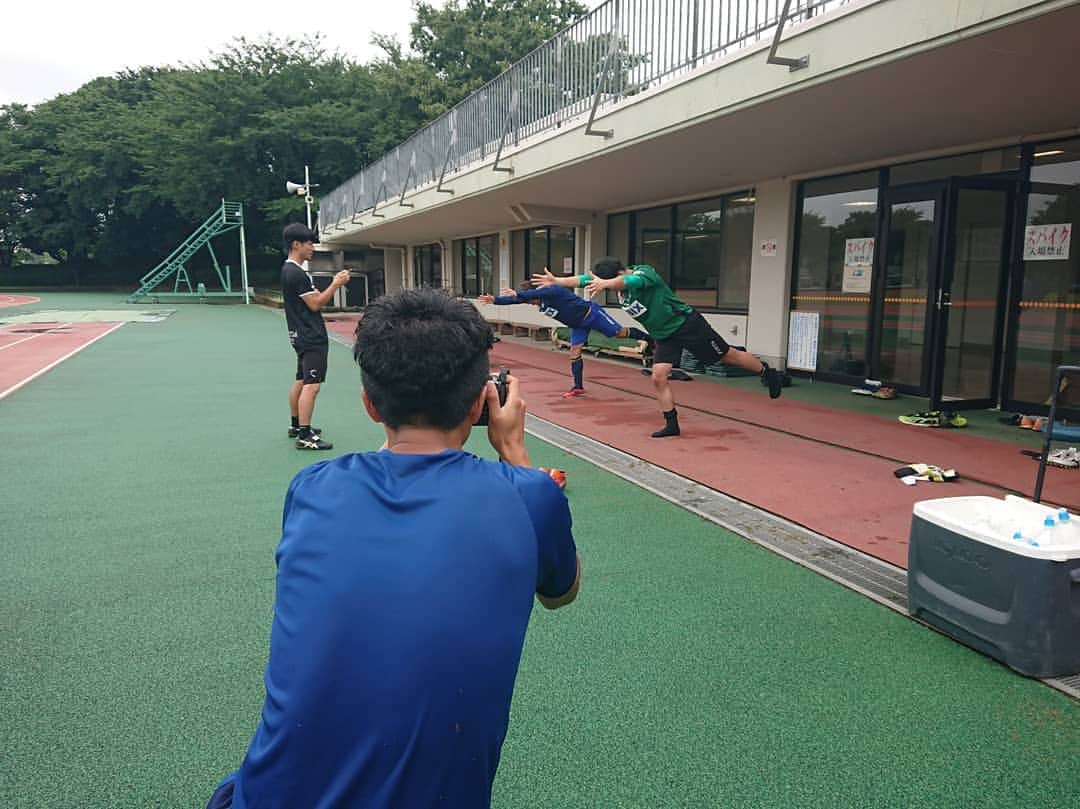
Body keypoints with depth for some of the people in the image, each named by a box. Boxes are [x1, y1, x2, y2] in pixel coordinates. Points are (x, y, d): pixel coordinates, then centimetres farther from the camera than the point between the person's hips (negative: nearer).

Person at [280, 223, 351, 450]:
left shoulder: (290, 270, 16)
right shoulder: (296, 273, -16)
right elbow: (315, 304, -16)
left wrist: (334, 283, 9)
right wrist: (336, 284, -12)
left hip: (303, 335, 11)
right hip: (311, 337, -11)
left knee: (301, 382, 18)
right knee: (311, 385, -12)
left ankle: (296, 425, 30)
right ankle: (304, 436, -12)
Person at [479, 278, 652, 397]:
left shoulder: (552, 290, -30)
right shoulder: (536, 296, -5)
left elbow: (538, 292, -52)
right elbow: (517, 298, -10)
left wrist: (517, 293, -63)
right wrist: (495, 300, -23)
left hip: (591, 313, -8)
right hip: (578, 324, 8)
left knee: (620, 333, -2)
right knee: (574, 352, 3)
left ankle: (649, 338, 16)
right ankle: (579, 387, 9)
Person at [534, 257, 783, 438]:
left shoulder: (644, 273, -26)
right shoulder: (616, 282, -3)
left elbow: (630, 280, -51)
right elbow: (585, 279, -9)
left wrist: (605, 283, -69)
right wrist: (556, 280, -21)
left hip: (688, 324, -7)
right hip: (664, 334, 7)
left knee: (727, 355, 5)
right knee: (658, 377, -4)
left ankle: (766, 372, 28)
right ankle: (671, 424, 7)